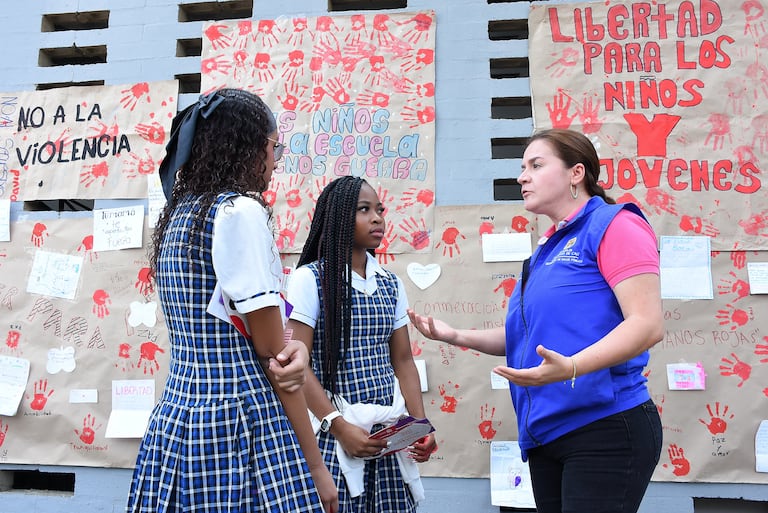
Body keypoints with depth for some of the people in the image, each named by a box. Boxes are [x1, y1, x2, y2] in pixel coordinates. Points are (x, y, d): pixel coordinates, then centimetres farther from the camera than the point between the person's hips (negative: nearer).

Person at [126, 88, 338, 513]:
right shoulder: (241, 211, -13)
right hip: (240, 421, -8)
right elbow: (270, 354, -14)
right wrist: (315, 465, -7)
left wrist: (296, 347, -8)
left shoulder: (176, 215, 11)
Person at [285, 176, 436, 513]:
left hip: (391, 430, 5)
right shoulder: (310, 278, -6)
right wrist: (339, 427, -17)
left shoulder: (391, 284, 10)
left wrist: (420, 422, 0)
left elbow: (403, 361, 11)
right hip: (336, 429, -5)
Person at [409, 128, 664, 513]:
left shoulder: (614, 224, -7)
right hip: (546, 434, 8)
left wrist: (570, 368, -32)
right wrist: (455, 336, 11)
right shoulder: (547, 249, 17)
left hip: (606, 429, -8)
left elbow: (647, 323, -18)